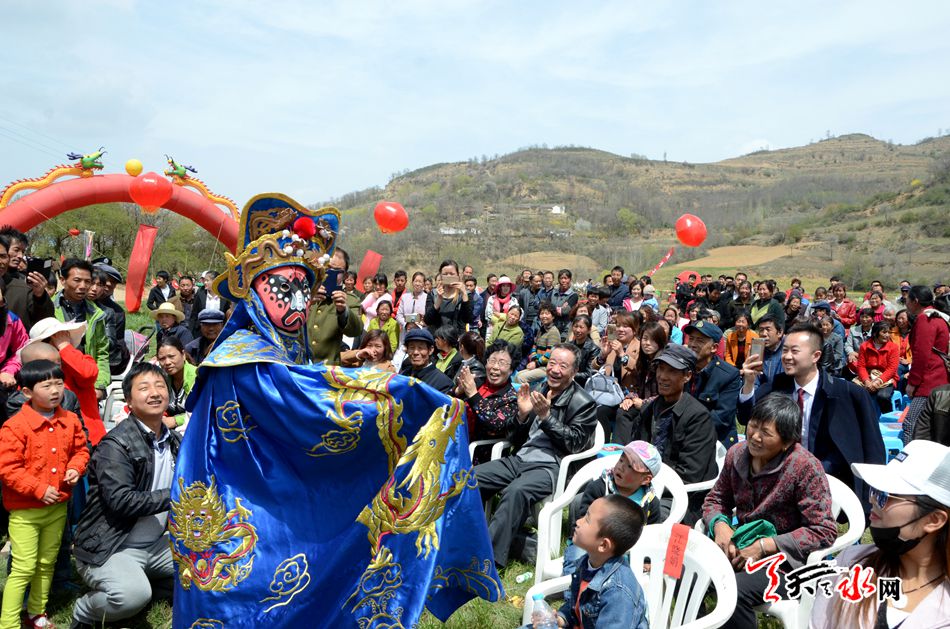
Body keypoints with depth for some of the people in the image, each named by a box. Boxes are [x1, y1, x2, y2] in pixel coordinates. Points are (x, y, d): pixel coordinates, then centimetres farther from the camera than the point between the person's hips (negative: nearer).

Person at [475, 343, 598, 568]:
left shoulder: (583, 403, 0)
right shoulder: (537, 392, 15)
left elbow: (575, 443, -9)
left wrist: (545, 416, -14)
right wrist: (523, 414, -4)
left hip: (550, 467, -6)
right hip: (520, 459, 6)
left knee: (516, 491, -36)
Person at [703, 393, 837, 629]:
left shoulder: (805, 467, -16)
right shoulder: (737, 454, 0)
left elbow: (824, 531, -16)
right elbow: (715, 499, 13)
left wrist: (764, 546, -20)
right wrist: (720, 525, -11)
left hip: (784, 559, -5)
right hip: (740, 547, 6)